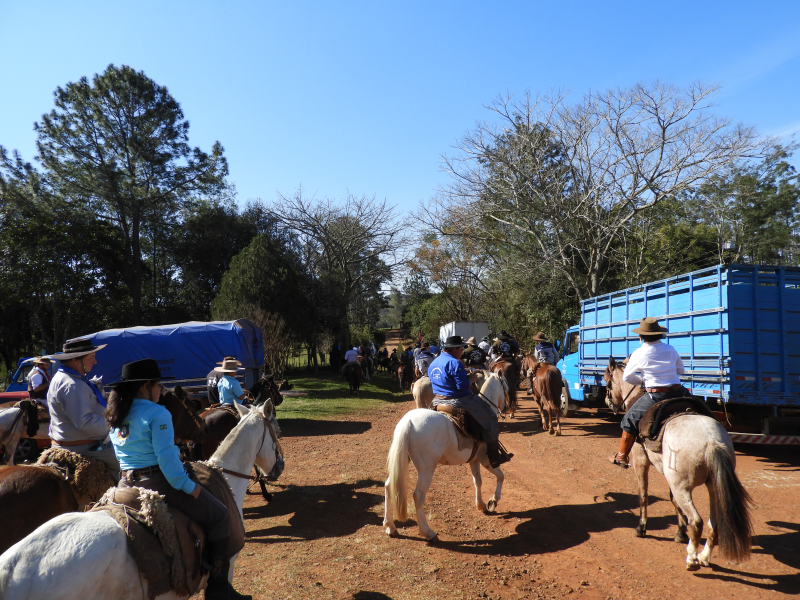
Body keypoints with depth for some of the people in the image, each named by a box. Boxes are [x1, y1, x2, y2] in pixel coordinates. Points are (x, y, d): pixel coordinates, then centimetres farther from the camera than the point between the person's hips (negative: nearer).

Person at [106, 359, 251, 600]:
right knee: (219, 517, 1)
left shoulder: (115, 416, 10)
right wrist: (188, 486, -12)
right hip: (157, 481, -8)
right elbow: (166, 457, -20)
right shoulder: (157, 414, -15)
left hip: (125, 483, 8)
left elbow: (127, 452, 17)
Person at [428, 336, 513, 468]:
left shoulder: (433, 364, 10)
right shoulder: (454, 363, -19)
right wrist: (471, 378, -3)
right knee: (490, 418, 2)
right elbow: (463, 386, -23)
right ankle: (494, 456, 7)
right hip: (458, 401, -9)